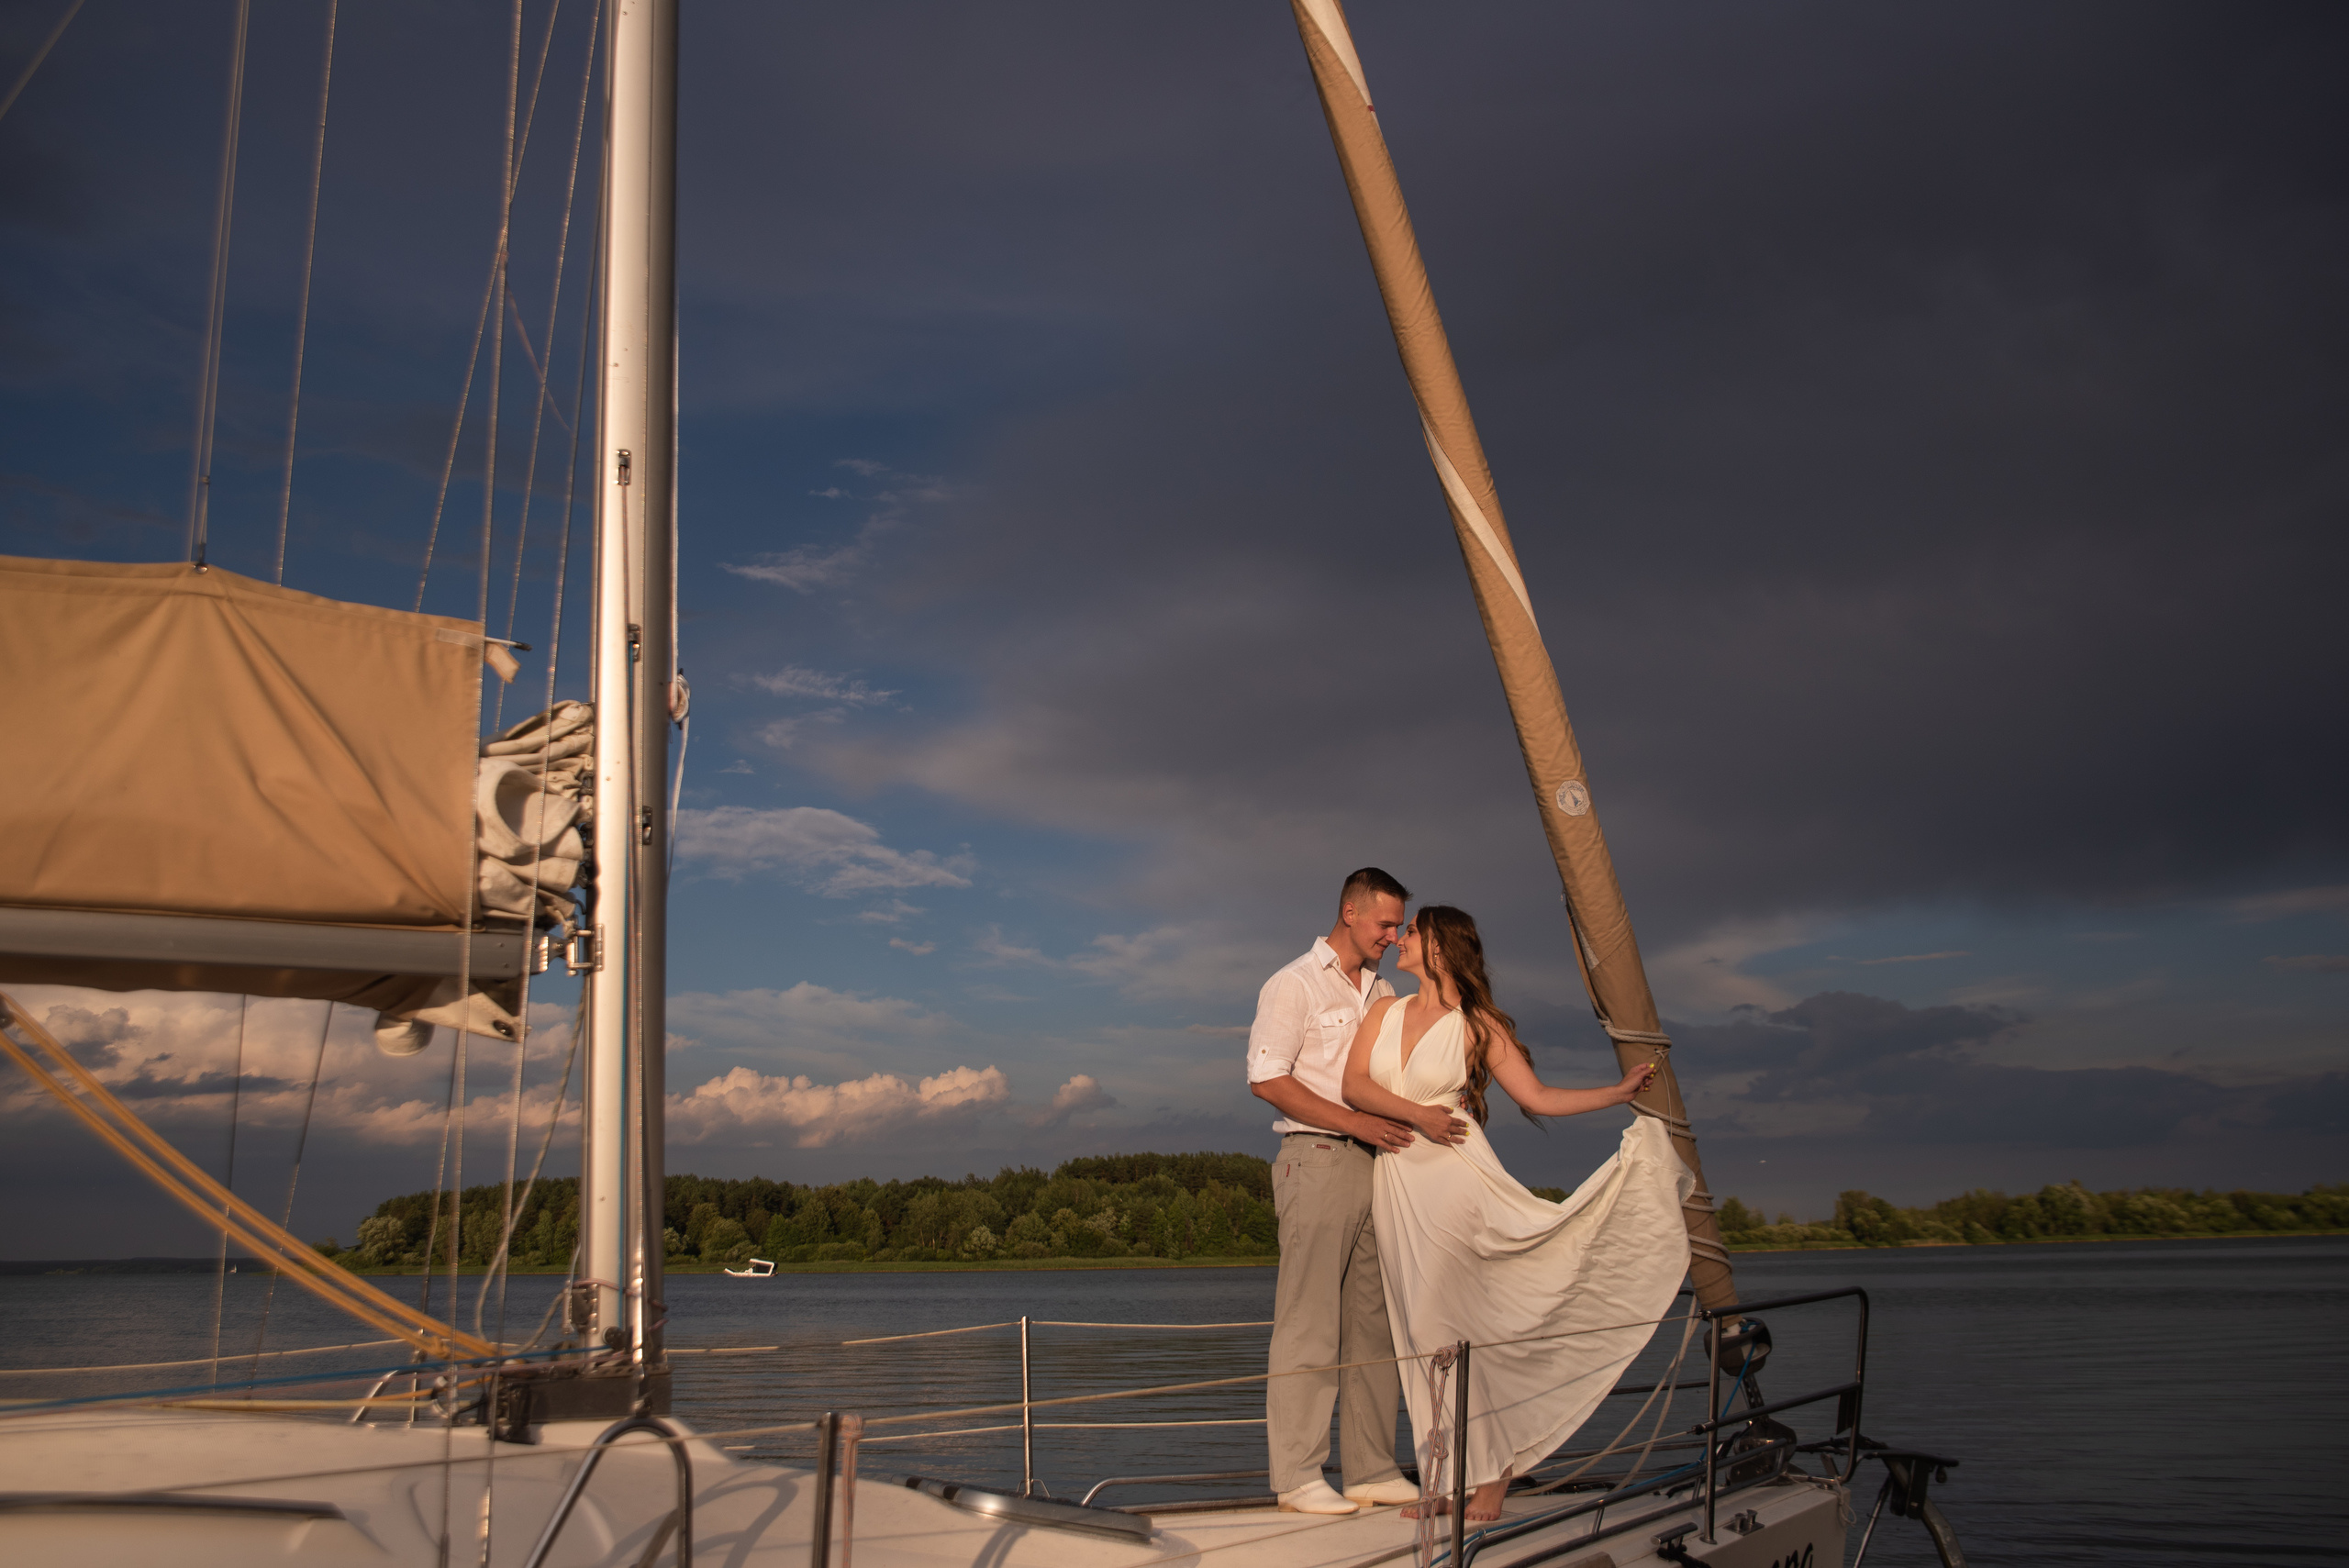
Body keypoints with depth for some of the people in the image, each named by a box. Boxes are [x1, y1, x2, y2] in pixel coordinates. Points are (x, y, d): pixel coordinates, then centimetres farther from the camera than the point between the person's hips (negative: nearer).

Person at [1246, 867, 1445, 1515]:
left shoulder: (1384, 994, 20)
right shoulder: (1294, 984, -2)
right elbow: (1267, 1079, -10)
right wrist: (1354, 1121, -16)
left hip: (1378, 1163, 7)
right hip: (1318, 1160, -7)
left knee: (1374, 1319, 7)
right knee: (1309, 1320, -7)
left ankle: (1372, 1469, 12)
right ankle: (1297, 1475, -3)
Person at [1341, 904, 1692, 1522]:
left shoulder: (1477, 1025, 0)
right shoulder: (1385, 1012, 11)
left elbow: (1537, 1097, 0)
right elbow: (1353, 1085, -1)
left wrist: (1622, 1092, -6)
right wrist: (1417, 1114, -15)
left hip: (1454, 1174, -4)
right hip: (1397, 1179, 4)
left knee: (1447, 1325, -9)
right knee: (1424, 1333, 5)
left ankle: (1489, 1476, 3)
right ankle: (1446, 1483, 11)